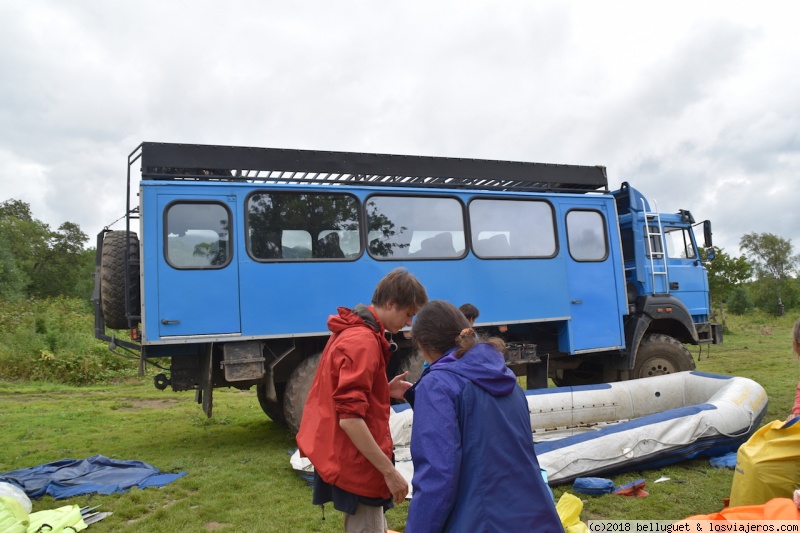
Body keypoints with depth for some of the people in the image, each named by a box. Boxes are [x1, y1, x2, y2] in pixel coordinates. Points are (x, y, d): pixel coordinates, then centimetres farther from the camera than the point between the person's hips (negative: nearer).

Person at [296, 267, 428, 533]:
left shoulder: (352, 331, 10)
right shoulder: (364, 341, -23)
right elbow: (350, 418, -28)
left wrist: (386, 390, 7)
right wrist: (389, 471, -24)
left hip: (344, 456, 10)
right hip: (355, 462, -10)